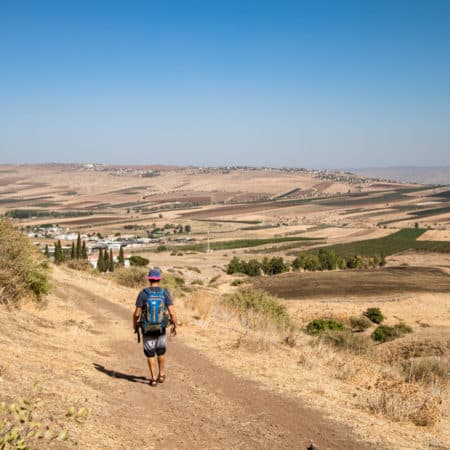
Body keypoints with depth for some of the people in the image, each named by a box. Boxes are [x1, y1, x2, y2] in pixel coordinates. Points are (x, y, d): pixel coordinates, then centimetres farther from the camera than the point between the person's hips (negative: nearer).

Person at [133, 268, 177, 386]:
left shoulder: (143, 293, -12)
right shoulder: (165, 293, -9)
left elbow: (137, 313, -12)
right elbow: (172, 312, -14)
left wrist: (135, 325, 6)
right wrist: (175, 326, 0)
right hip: (161, 328, 1)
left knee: (150, 353, 11)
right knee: (161, 351, 24)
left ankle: (153, 379, 9)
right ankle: (161, 374, 30)